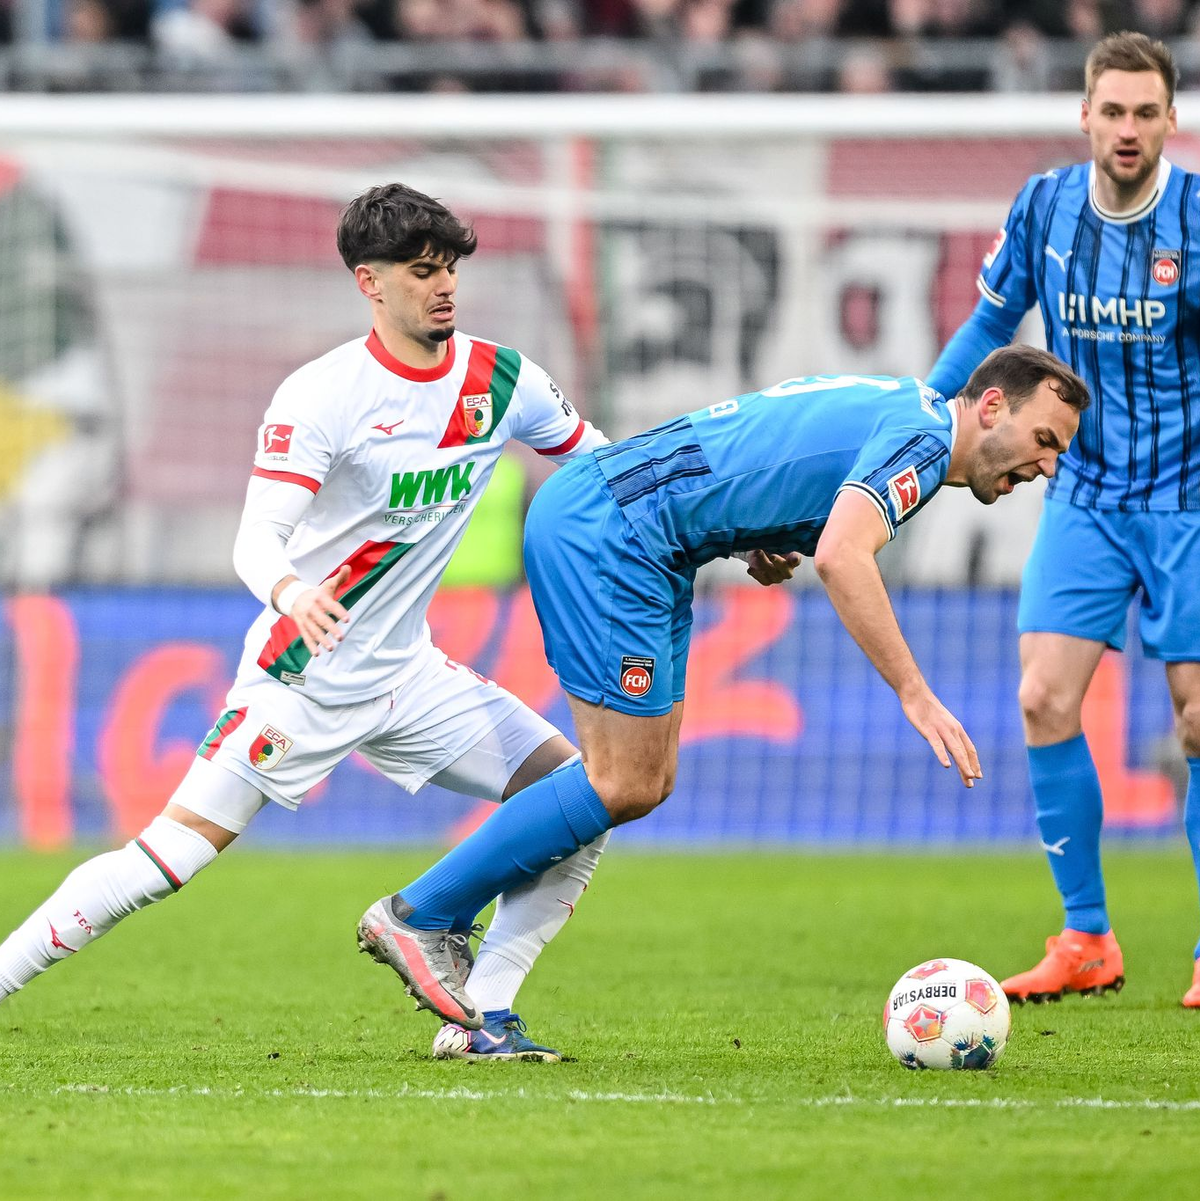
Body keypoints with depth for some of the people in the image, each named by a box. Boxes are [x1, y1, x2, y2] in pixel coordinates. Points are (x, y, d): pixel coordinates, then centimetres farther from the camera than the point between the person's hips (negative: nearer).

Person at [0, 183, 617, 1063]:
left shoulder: (500, 379, 0)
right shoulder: (321, 395, -15)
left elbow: (604, 465, 16)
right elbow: (257, 537, -25)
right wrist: (289, 591, -47)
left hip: (406, 674, 5)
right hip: (302, 677, -5)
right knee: (172, 853, -11)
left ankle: (484, 1016, -5)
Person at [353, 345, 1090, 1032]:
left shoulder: (891, 411, 18)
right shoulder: (921, 436, -12)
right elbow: (841, 557, -28)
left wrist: (759, 538, 13)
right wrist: (915, 695, -28)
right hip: (603, 531, -10)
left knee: (648, 782, 8)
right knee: (624, 786, -9)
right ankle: (417, 915, -1)